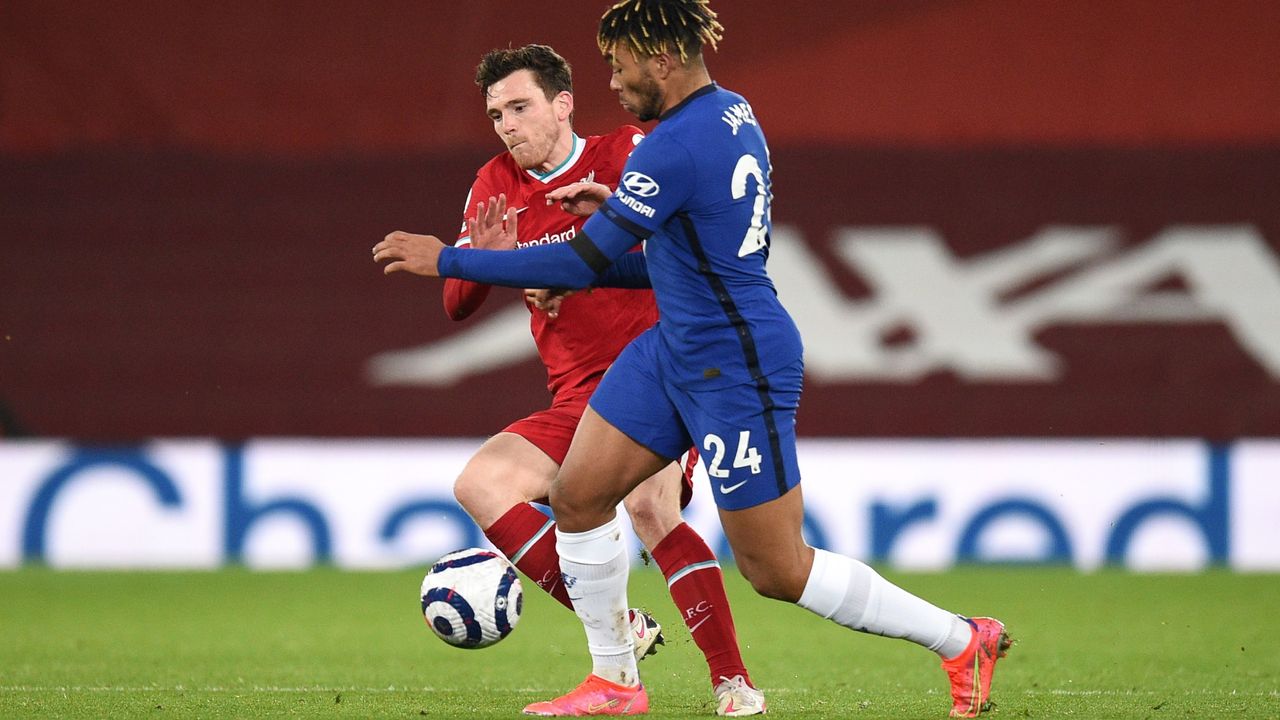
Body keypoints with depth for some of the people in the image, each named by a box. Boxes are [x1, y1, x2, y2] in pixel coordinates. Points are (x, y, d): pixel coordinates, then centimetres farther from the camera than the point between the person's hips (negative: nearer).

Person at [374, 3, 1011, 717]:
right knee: (578, 496, 6)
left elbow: (584, 262, -23)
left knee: (778, 573, -1)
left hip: (738, 372, -10)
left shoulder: (675, 147, -25)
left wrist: (449, 260, -17)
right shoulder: (734, 112, 5)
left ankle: (963, 640, 11)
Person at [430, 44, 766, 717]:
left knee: (648, 505, -29)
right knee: (480, 483, -14)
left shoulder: (627, 153, -1)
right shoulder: (496, 187, 11)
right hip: (578, 399, 6)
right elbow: (457, 306, 12)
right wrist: (485, 260, -11)